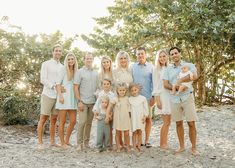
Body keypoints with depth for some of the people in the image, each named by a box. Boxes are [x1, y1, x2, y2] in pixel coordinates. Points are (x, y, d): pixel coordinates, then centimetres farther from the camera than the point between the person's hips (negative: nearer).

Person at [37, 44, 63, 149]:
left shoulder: (62, 67, 16)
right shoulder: (46, 64, 2)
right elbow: (43, 79, -6)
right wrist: (54, 86, -18)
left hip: (58, 96, 5)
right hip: (48, 94, -5)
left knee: (54, 119, 9)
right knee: (43, 119, -1)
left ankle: (52, 141, 16)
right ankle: (40, 142, 3)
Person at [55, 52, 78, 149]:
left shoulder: (76, 71, 14)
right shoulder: (63, 69, -1)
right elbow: (58, 84, -6)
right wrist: (60, 96, -17)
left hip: (72, 98, 6)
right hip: (64, 97, -5)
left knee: (73, 121, 6)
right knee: (62, 121, 1)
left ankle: (67, 140, 22)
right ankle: (62, 143, 11)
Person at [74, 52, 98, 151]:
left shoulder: (96, 73, 13)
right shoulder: (80, 72, 0)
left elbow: (97, 87, 15)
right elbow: (75, 87, -4)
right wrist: (79, 101, -10)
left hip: (93, 102, 4)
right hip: (83, 101, -4)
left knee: (89, 123, 8)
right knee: (82, 122, -7)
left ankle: (86, 142, 17)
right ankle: (79, 143, 2)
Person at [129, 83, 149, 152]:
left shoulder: (143, 98, 0)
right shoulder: (129, 99, 1)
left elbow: (146, 108, 3)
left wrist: (145, 116, -3)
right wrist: (129, 116, -2)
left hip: (141, 118, 0)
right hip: (133, 118, 0)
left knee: (140, 132, 4)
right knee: (134, 132, 1)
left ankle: (139, 146, 11)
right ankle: (134, 146, 6)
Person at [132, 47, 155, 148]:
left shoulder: (151, 67, 3)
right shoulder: (133, 67, 6)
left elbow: (153, 82, 2)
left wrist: (153, 96, -4)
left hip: (147, 97, -1)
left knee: (148, 118, 5)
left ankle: (147, 140, 16)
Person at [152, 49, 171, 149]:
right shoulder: (156, 69, -2)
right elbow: (156, 86, -7)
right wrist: (157, 100, -12)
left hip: (170, 96, 6)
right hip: (162, 96, -6)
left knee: (168, 122, 8)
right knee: (166, 122, -5)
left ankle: (165, 143, 17)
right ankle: (162, 144, 7)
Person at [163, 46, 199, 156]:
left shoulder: (189, 66, 2)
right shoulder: (168, 69, 11)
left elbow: (194, 76, -19)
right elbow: (165, 84, -1)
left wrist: (180, 81, -17)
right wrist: (176, 88, -16)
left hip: (187, 97, -3)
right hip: (174, 99, 3)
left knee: (191, 123, -3)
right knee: (179, 123, 9)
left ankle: (193, 148, 8)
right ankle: (182, 146, 21)